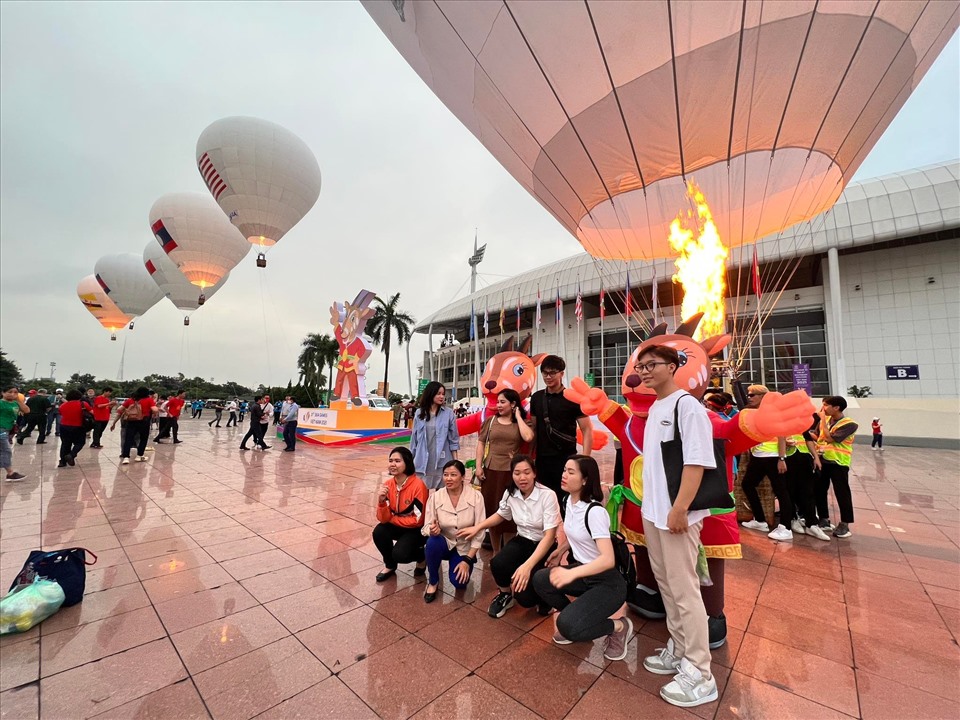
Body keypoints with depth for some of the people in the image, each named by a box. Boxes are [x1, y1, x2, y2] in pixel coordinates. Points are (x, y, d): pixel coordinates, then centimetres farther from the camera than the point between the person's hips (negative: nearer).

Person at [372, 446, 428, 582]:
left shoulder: (418, 485, -26)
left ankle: (421, 556, 10)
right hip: (397, 526, 5)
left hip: (417, 530, -5)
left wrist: (392, 518, -13)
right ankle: (390, 566, 8)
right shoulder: (387, 484, -10)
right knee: (378, 532, -21)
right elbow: (383, 519, -11)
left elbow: (417, 520, -23)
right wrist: (381, 501, -30)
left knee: (399, 554, -26)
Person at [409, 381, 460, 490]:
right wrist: (411, 459, 11)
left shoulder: (448, 413, -4)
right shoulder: (419, 413, 3)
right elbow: (414, 438, 9)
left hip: (442, 461, -2)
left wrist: (455, 461, -1)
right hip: (423, 461, 2)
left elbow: (454, 439, 0)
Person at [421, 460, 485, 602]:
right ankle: (432, 582, -4)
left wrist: (467, 560, -17)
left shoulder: (476, 497, -18)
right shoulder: (435, 496, -14)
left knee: (459, 582, -22)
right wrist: (432, 530, -34)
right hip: (444, 543, 1)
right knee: (433, 542, -32)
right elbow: (426, 527, -10)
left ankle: (464, 566, 15)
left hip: (465, 548, -1)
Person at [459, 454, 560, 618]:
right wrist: (478, 527, 3)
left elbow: (549, 536, -26)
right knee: (497, 564, -26)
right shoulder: (510, 493, -8)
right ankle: (505, 595, 8)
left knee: (524, 595, -21)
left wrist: (528, 565, -36)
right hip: (522, 540, 4)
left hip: (545, 546, -4)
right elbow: (501, 515, 14)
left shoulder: (548, 495, -25)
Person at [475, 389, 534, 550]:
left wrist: (518, 416, -6)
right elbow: (481, 443, 8)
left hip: (512, 472, -2)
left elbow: (528, 437, -16)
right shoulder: (491, 421, 8)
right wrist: (478, 466, -1)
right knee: (492, 510, 9)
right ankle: (496, 552, 25)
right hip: (491, 470, 2)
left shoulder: (522, 423, 4)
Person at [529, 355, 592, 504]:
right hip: (542, 460, 4)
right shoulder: (536, 398, 6)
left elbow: (587, 431, -8)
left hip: (566, 459, -4)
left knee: (566, 501, 4)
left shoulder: (573, 399, -7)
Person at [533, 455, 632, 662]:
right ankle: (578, 617, 9)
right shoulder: (570, 500, -1)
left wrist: (571, 574, -42)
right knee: (540, 580, -14)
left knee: (568, 627, -23)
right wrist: (561, 551, 26)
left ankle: (619, 626, 3)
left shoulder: (595, 511, -26)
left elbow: (608, 559, -33)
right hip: (582, 572, 7)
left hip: (607, 582, -7)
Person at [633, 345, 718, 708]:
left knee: (684, 590, 2)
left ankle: (699, 673, 17)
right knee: (666, 585, 18)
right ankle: (678, 650, 34)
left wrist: (679, 509, -21)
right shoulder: (654, 408, 11)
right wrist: (650, 505, 16)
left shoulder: (687, 405, -14)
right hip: (651, 512, 8)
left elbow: (697, 461, -19)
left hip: (676, 514, -8)